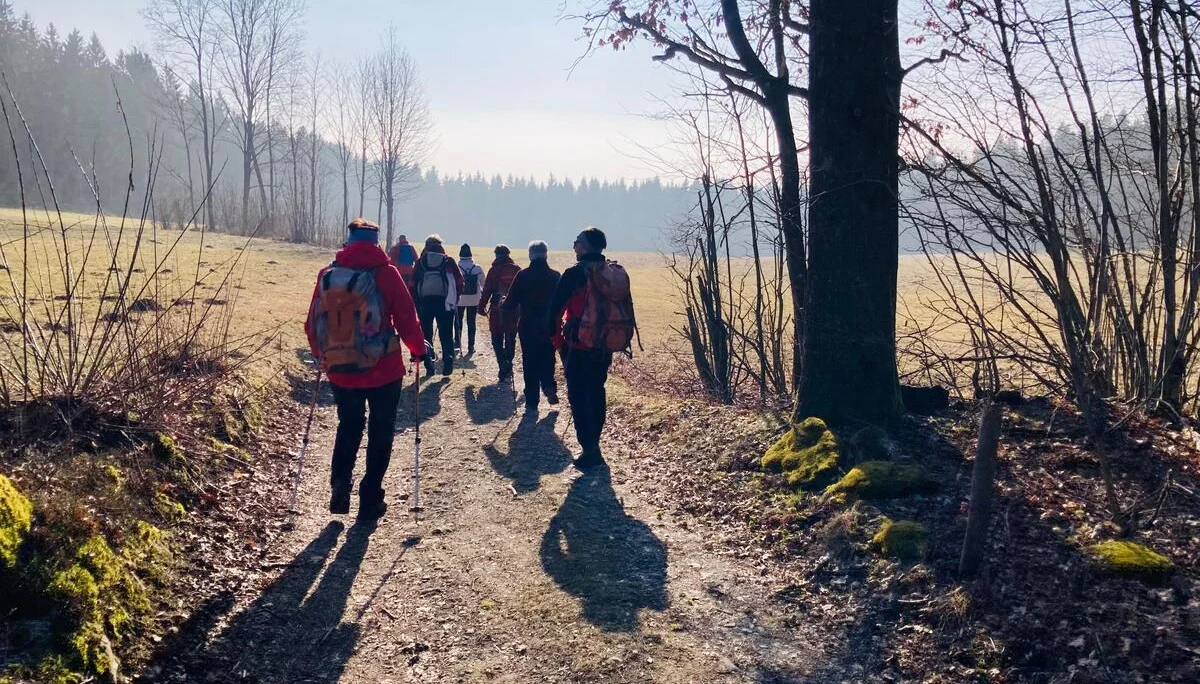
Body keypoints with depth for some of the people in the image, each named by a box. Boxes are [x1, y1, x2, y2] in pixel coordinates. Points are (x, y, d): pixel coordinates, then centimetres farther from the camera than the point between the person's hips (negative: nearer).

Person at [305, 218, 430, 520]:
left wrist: (321, 353, 23)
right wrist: (419, 349, 9)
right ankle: (370, 500, 14)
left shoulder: (327, 274, -1)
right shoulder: (385, 273, -10)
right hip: (382, 370, -3)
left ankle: (340, 488, 9)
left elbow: (313, 323, 5)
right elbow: (406, 318, -8)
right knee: (380, 433, 12)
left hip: (340, 370, 3)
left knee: (348, 427, 22)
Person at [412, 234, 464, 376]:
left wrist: (416, 303, 9)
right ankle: (448, 358, -14)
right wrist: (454, 298, 11)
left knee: (426, 334, 9)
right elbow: (460, 281, 1)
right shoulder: (448, 261, 4)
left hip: (424, 301, 1)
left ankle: (429, 364, 6)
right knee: (446, 334, 6)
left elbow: (413, 282, 3)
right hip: (444, 302, 0)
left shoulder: (420, 262, 6)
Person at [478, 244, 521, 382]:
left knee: (497, 341, 5)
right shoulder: (517, 270, 2)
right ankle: (508, 370, 12)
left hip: (497, 310, -3)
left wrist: (482, 307, 1)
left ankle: (504, 364, -16)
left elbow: (487, 290, -7)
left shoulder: (494, 270, -7)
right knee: (510, 340, 12)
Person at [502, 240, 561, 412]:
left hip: (527, 327, -1)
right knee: (547, 359, 18)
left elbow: (511, 301, -5)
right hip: (549, 327, 1)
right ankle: (549, 386, -7)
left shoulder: (523, 276, -7)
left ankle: (531, 403, 7)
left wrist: (507, 308, 15)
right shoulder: (555, 276, -2)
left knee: (530, 363, 7)